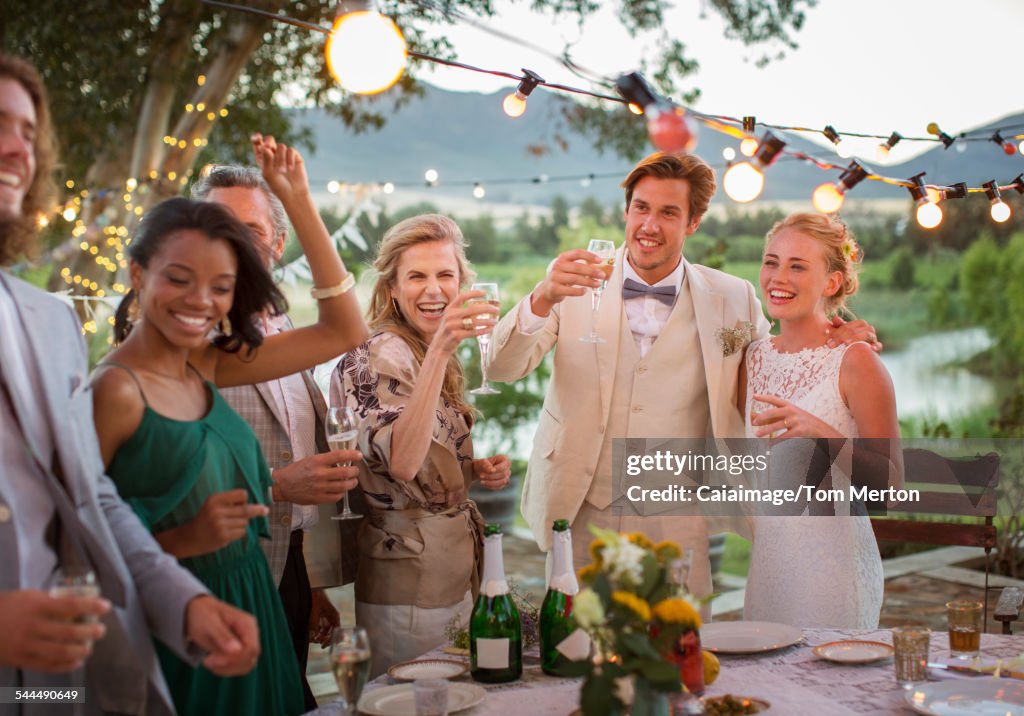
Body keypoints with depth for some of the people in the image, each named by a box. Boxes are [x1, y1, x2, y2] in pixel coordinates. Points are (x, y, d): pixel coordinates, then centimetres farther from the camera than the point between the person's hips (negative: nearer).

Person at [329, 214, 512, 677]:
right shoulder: (381, 354, -17)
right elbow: (400, 462, -34)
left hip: (451, 577, 9)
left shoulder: (424, 354, 11)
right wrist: (441, 349, -39)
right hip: (410, 583, -9)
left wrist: (476, 470, 3)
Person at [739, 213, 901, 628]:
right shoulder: (755, 356, 7)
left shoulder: (855, 360, -10)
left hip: (833, 563, -5)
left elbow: (890, 482, -13)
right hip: (767, 559, 5)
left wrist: (820, 432, -24)